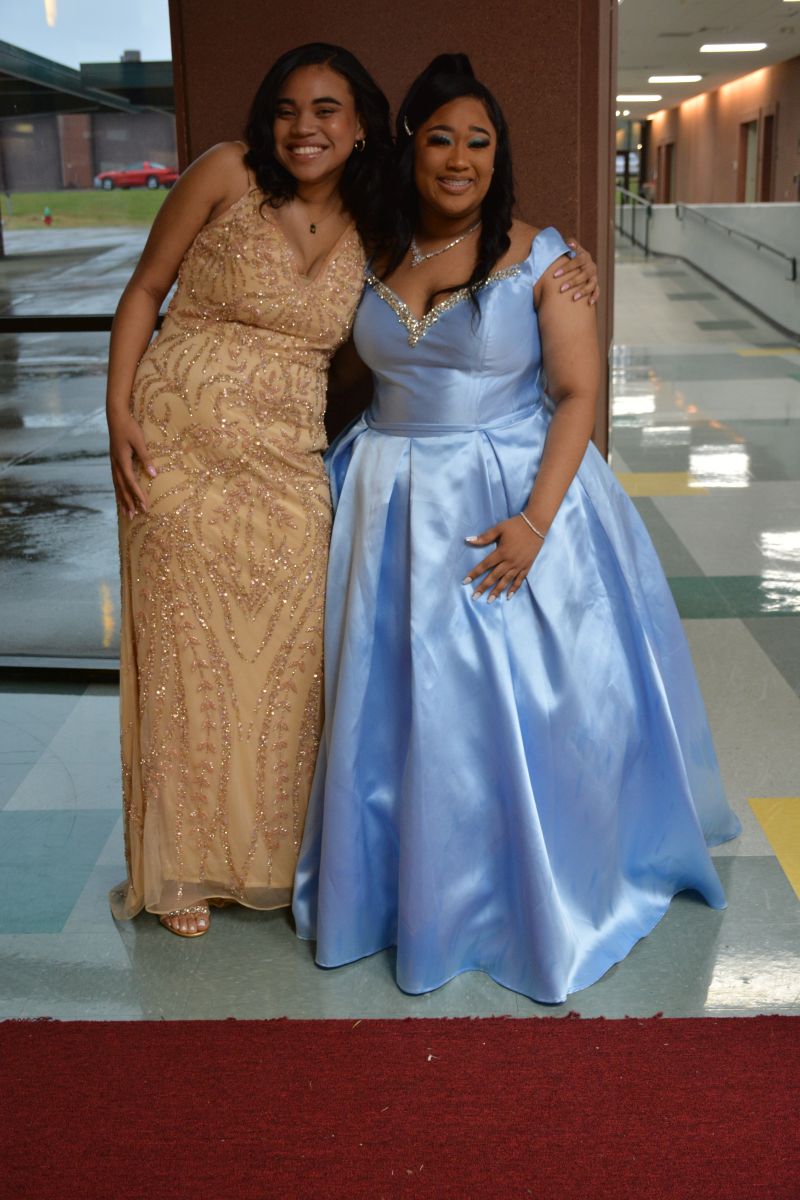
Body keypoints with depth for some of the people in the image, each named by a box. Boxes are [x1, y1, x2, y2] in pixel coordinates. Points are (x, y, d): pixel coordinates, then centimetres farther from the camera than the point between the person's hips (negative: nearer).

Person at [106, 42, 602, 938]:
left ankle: (268, 850, 28)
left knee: (284, 656, 7)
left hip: (288, 463, 3)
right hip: (180, 447, -3)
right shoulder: (228, 175, -4)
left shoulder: (370, 234, 6)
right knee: (186, 652, 5)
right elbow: (144, 291, 1)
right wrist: (120, 414, -9)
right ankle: (183, 865, 23)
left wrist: (555, 287, 3)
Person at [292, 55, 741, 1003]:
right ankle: (411, 886, 25)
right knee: (397, 707, 6)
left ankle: (537, 899, 22)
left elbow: (577, 394, -9)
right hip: (396, 510, 4)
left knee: (517, 706, 0)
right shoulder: (375, 259, 6)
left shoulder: (539, 257, -5)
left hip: (514, 499, -3)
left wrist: (535, 518, -19)